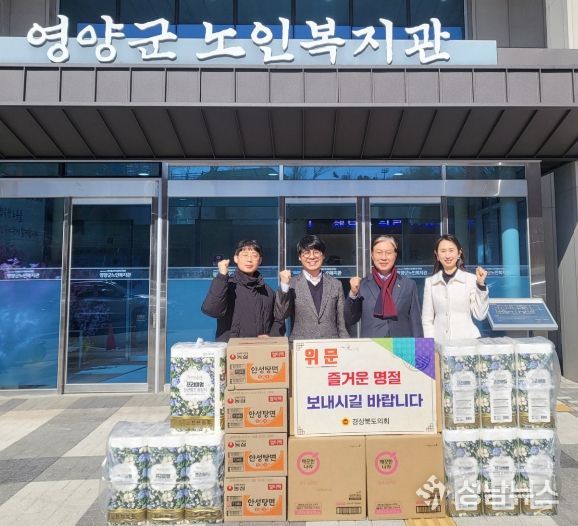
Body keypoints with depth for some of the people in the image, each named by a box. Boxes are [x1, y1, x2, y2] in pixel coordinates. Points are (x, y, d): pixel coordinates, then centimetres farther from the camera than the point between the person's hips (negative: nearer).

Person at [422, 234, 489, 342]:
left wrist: (481, 285, -9)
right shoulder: (430, 282, 3)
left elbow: (480, 315, -2)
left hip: (466, 340, -1)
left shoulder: (471, 279, -2)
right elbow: (427, 319, 4)